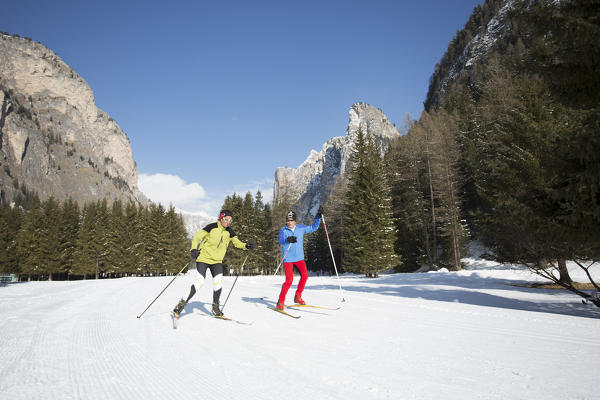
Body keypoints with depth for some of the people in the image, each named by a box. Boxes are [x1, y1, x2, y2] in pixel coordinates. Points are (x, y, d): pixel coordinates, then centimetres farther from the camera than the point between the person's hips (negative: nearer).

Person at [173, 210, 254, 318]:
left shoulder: (229, 232, 2)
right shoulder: (212, 227, -12)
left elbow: (237, 242, 7)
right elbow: (197, 237, -10)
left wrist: (246, 246, -13)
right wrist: (194, 249, -25)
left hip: (217, 261, 4)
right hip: (204, 258, -4)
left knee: (218, 282, -11)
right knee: (199, 282, -14)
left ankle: (215, 308, 7)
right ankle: (182, 303, 1)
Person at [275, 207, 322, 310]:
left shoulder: (301, 228, 7)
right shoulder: (283, 230, -4)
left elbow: (313, 227, 16)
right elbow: (281, 241, -21)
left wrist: (318, 216, 9)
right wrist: (288, 240, -42)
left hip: (299, 257, 4)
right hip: (288, 259, -4)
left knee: (304, 276, -9)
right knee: (289, 280, -12)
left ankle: (297, 297, 10)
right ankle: (280, 301, 2)